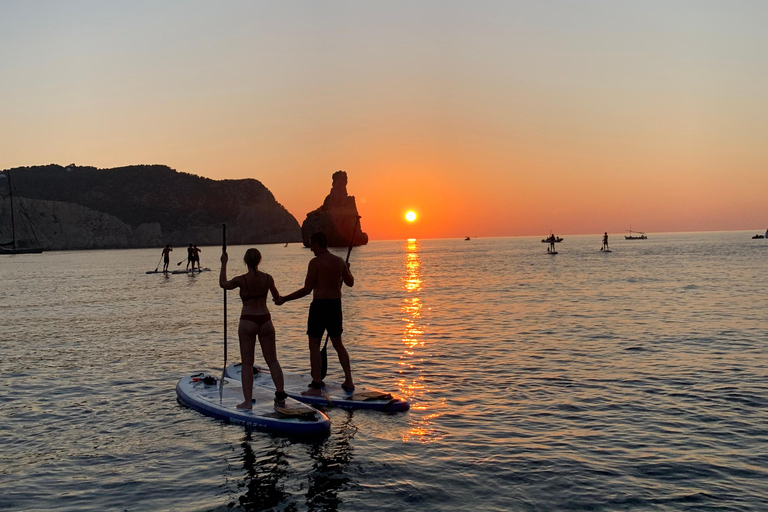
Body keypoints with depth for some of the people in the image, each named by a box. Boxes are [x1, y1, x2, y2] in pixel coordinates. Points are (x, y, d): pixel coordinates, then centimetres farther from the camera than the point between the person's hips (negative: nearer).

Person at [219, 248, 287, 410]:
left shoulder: (241, 280, -11)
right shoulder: (268, 278, -3)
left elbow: (223, 284, 9)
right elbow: (277, 297, 13)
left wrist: (224, 264, 18)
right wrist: (277, 298, 37)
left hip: (247, 322, -3)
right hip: (265, 320, 3)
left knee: (247, 363, 4)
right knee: (272, 361, 11)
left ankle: (248, 401, 2)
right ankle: (280, 395, 6)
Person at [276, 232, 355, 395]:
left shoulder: (315, 262, -12)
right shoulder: (339, 261, 7)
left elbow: (307, 289, -13)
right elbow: (350, 283, 20)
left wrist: (285, 299, -6)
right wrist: (347, 270, 42)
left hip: (319, 305, -6)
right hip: (336, 305, 7)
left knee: (314, 345, 2)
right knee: (338, 344, 18)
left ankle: (316, 386, -1)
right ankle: (349, 382, 19)